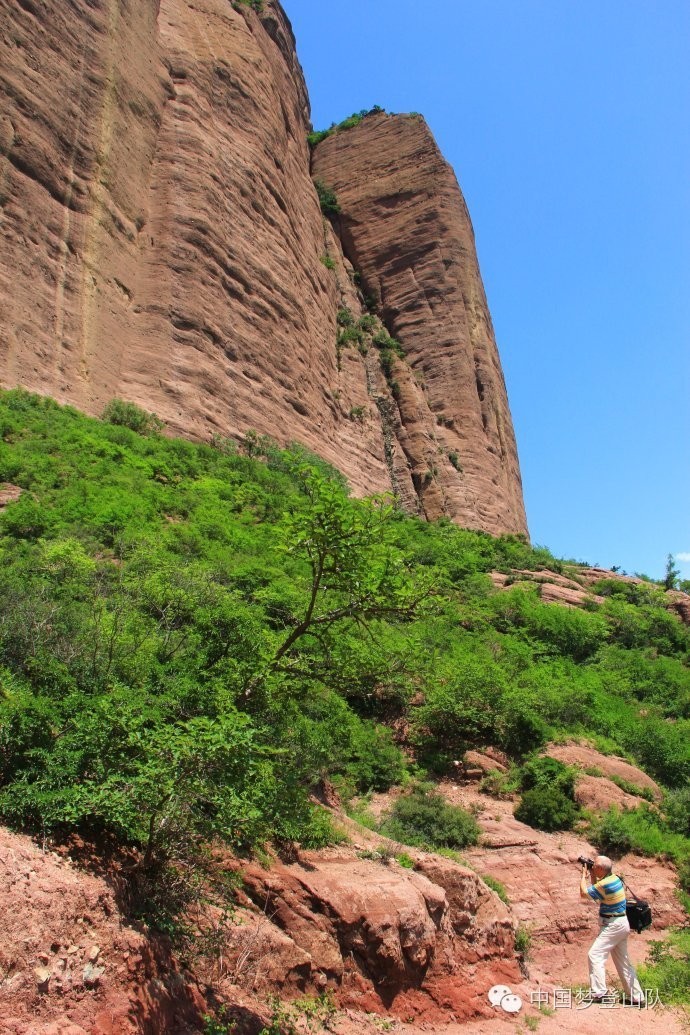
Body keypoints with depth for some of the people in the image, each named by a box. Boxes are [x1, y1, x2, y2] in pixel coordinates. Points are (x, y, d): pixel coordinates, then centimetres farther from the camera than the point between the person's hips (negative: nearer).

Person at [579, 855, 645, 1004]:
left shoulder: (605, 884, -23)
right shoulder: (614, 878, 5)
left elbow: (583, 893, -12)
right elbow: (596, 889, 21)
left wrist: (584, 876, 2)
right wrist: (592, 876, 11)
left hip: (613, 925, -10)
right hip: (621, 924, 10)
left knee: (595, 955, -11)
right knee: (623, 962, 16)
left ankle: (599, 993, -15)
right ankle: (637, 997, 20)